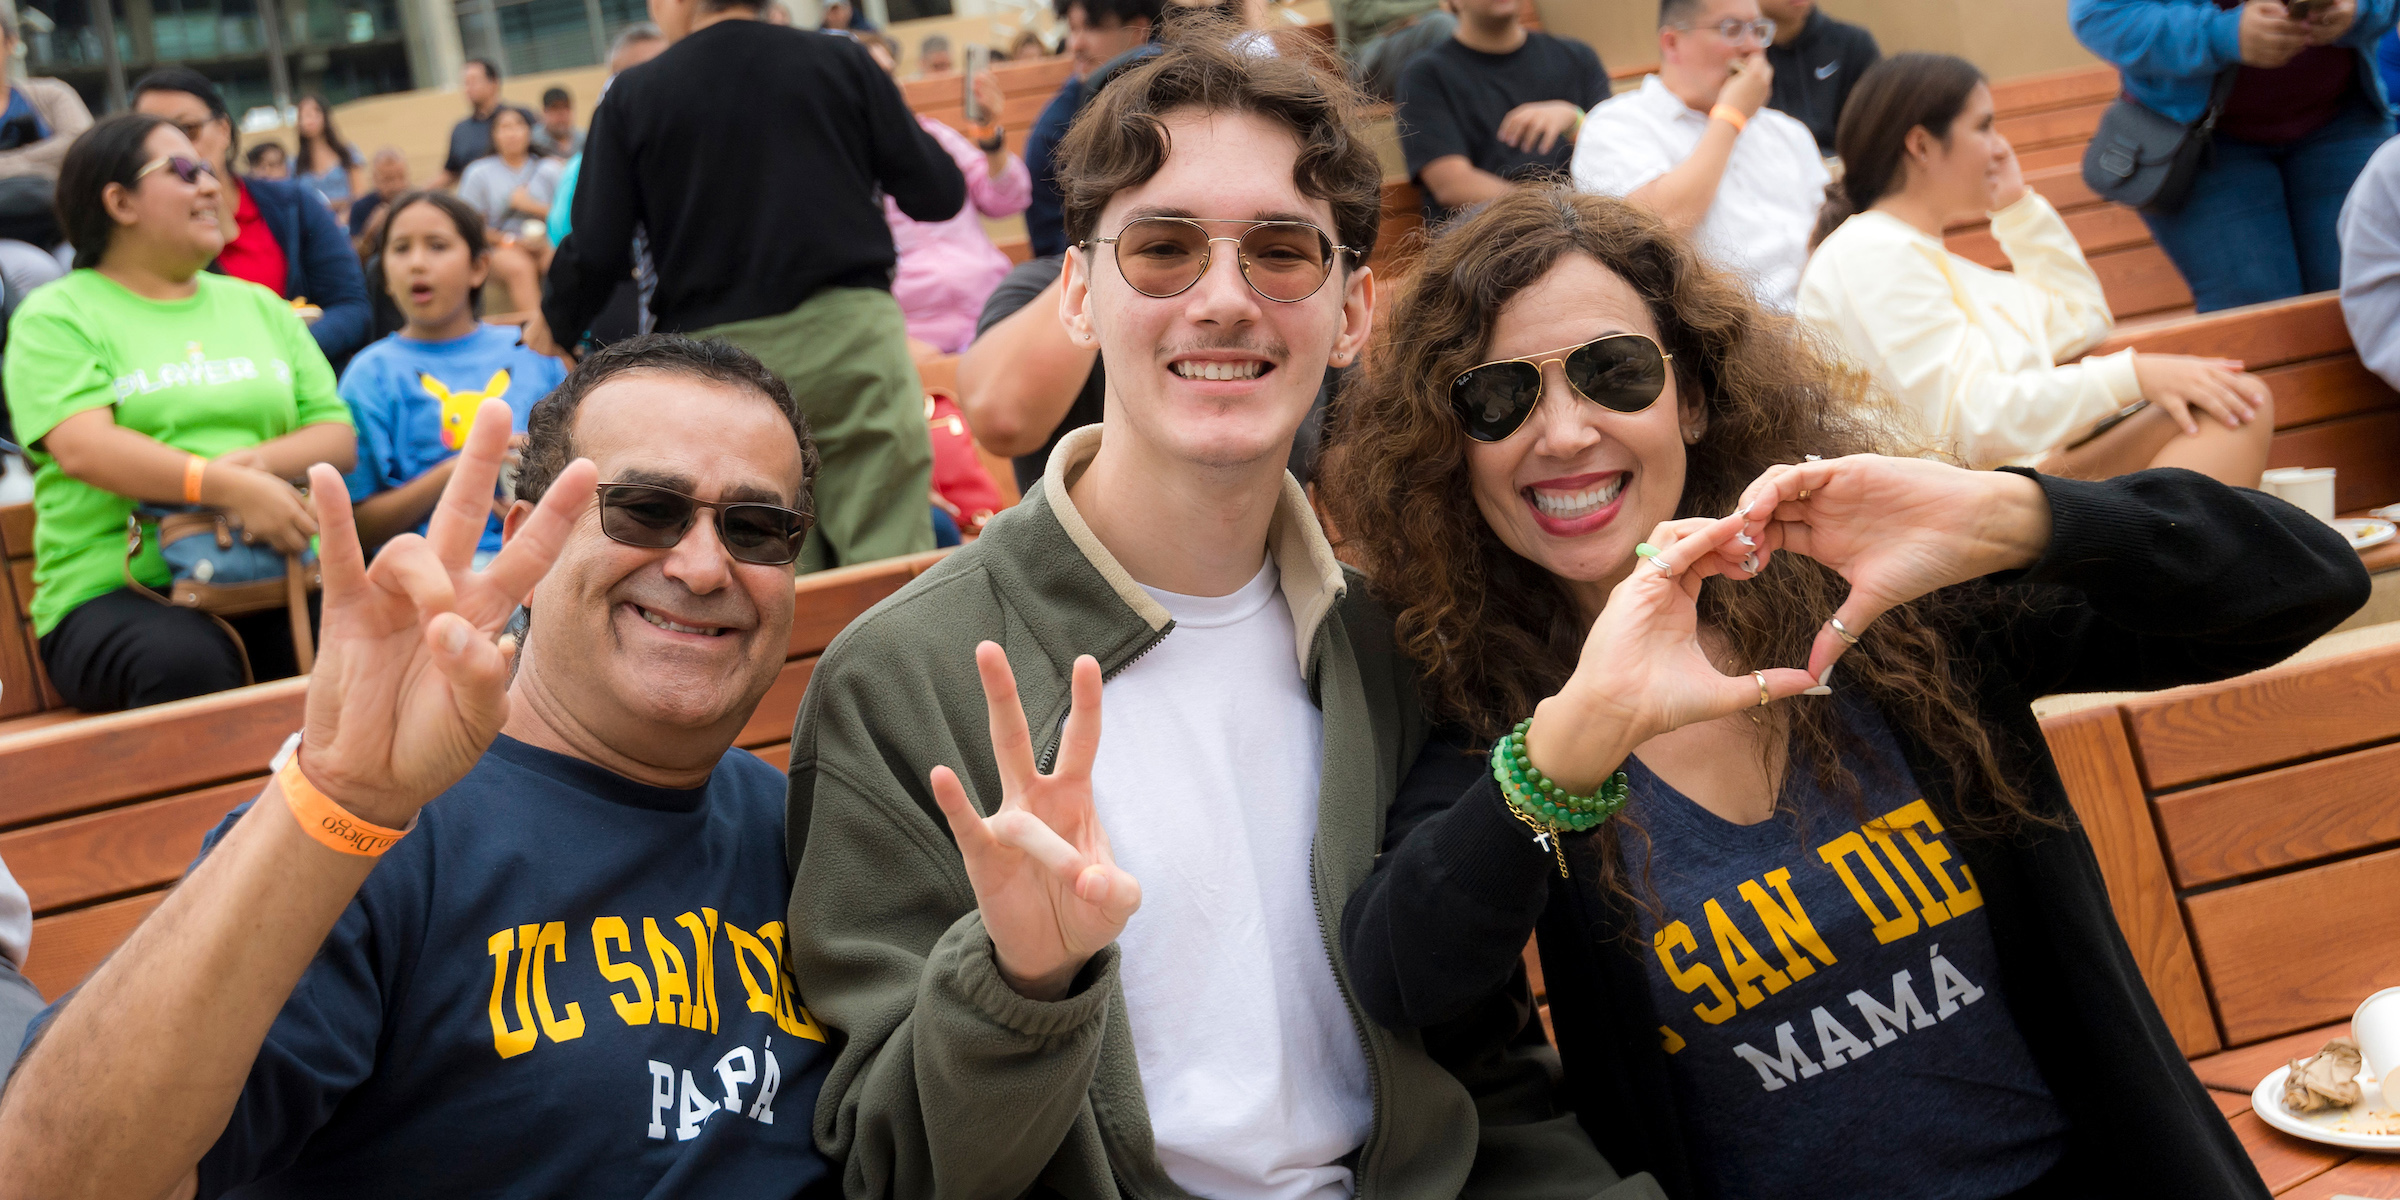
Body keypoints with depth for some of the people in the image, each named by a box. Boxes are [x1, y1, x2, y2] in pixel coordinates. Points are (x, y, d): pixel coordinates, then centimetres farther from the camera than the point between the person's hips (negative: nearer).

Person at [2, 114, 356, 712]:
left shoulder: (258, 305, 22)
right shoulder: (57, 316, 6)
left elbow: (338, 435, 14)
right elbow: (83, 449, -11)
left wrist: (261, 461, -10)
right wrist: (230, 487, -26)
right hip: (115, 593, -3)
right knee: (187, 662, -37)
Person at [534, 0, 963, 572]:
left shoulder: (632, 97, 1)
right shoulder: (842, 61, 2)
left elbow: (597, 253, -1)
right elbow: (939, 195, 3)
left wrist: (556, 326, 19)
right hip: (850, 332, 0)